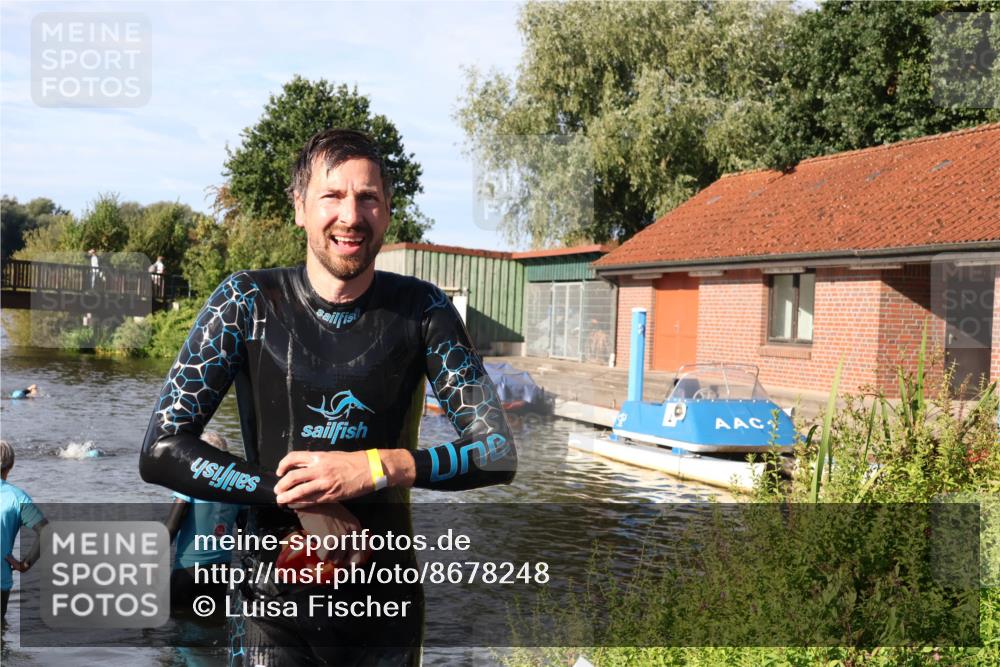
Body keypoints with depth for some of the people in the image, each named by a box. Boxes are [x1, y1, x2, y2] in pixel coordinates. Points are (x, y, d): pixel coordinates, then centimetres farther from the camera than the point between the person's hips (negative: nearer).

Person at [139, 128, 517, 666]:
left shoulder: (421, 309, -6)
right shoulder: (249, 303, -9)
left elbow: (499, 453, -8)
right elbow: (160, 451, -10)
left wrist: (379, 468, -22)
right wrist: (294, 495, -19)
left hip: (388, 604, 1)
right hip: (274, 607, -1)